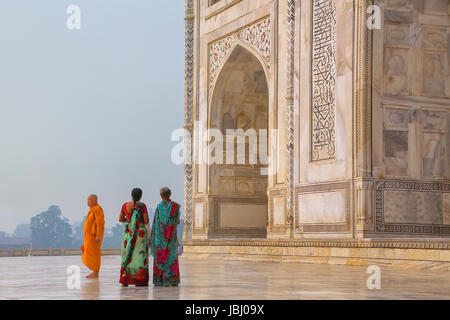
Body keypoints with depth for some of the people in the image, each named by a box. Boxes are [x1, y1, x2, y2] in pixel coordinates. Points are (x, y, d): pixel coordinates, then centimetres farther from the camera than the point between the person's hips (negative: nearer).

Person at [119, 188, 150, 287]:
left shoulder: (125, 205, 2)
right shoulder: (142, 206, -10)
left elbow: (120, 219, 10)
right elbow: (146, 221, -11)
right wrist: (146, 223, 13)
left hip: (128, 232, 4)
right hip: (140, 232, -4)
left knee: (127, 255, 9)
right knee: (140, 255, 2)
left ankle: (124, 280, 3)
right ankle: (139, 281, 0)